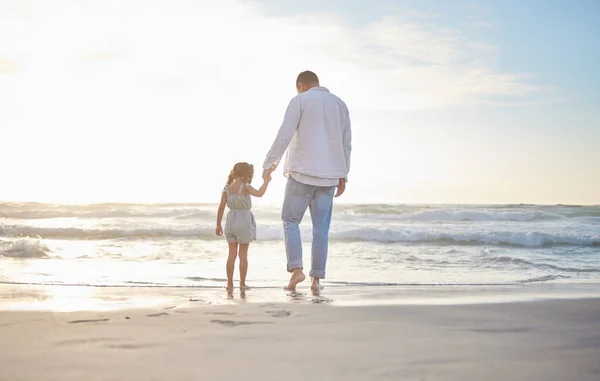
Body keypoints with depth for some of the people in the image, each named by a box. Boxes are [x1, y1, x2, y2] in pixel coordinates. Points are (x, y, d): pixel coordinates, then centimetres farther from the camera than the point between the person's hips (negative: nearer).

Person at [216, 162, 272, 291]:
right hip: (244, 222, -4)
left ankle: (230, 284, 9)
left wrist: (218, 225, 7)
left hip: (231, 221, 4)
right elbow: (259, 193, -30)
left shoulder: (227, 188, 2)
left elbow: (221, 207, 1)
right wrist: (266, 181, -17)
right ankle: (242, 283, 10)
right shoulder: (245, 187, -13)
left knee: (232, 254, 10)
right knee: (243, 254, 6)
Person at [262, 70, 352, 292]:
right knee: (321, 228, 8)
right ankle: (317, 279, 7)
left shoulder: (299, 101, -2)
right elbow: (346, 144, 14)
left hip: (302, 173, -4)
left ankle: (296, 269, -6)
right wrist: (343, 176, 19)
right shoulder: (340, 104, 13)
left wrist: (269, 163, -1)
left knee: (290, 220, 8)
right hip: (329, 176, 4)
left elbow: (284, 136, -11)